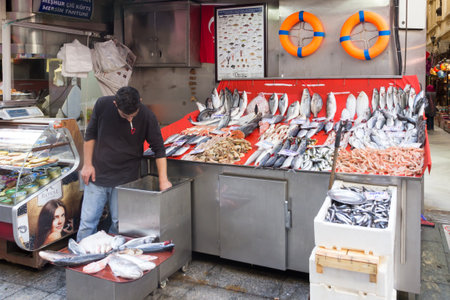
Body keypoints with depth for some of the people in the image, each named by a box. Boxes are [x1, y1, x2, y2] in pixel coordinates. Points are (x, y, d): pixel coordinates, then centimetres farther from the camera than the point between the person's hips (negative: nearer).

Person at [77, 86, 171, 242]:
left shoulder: (147, 117, -14)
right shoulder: (102, 104, -10)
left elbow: (159, 149, -5)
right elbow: (90, 134, 4)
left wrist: (163, 180, -11)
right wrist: (87, 164, 2)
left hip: (125, 181, -1)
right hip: (97, 176, 1)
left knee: (119, 224, 4)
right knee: (87, 222, 5)